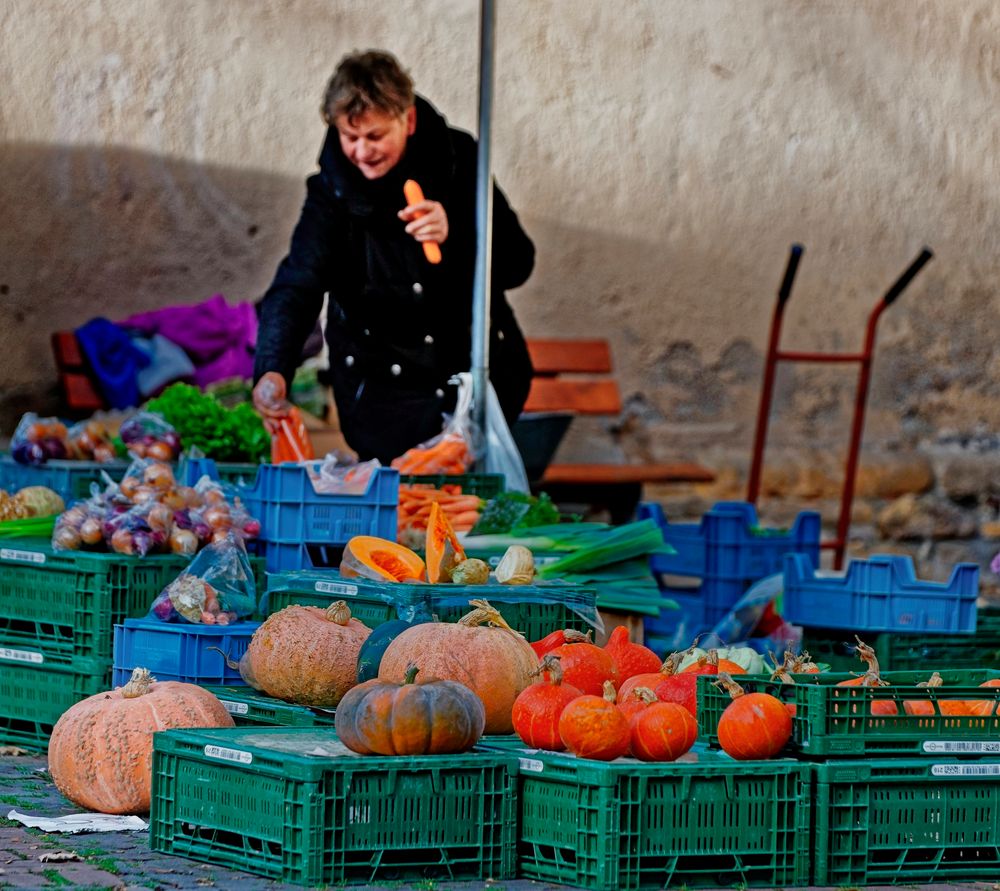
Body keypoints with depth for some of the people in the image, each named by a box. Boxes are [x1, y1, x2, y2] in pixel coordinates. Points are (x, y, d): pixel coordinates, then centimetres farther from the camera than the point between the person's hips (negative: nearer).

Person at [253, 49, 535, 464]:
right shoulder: (333, 189, -10)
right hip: (385, 390, -1)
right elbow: (297, 285, -20)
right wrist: (271, 370, -38)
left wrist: (455, 234, -29)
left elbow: (517, 263, -9)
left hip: (477, 368, 1)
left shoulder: (458, 161, -9)